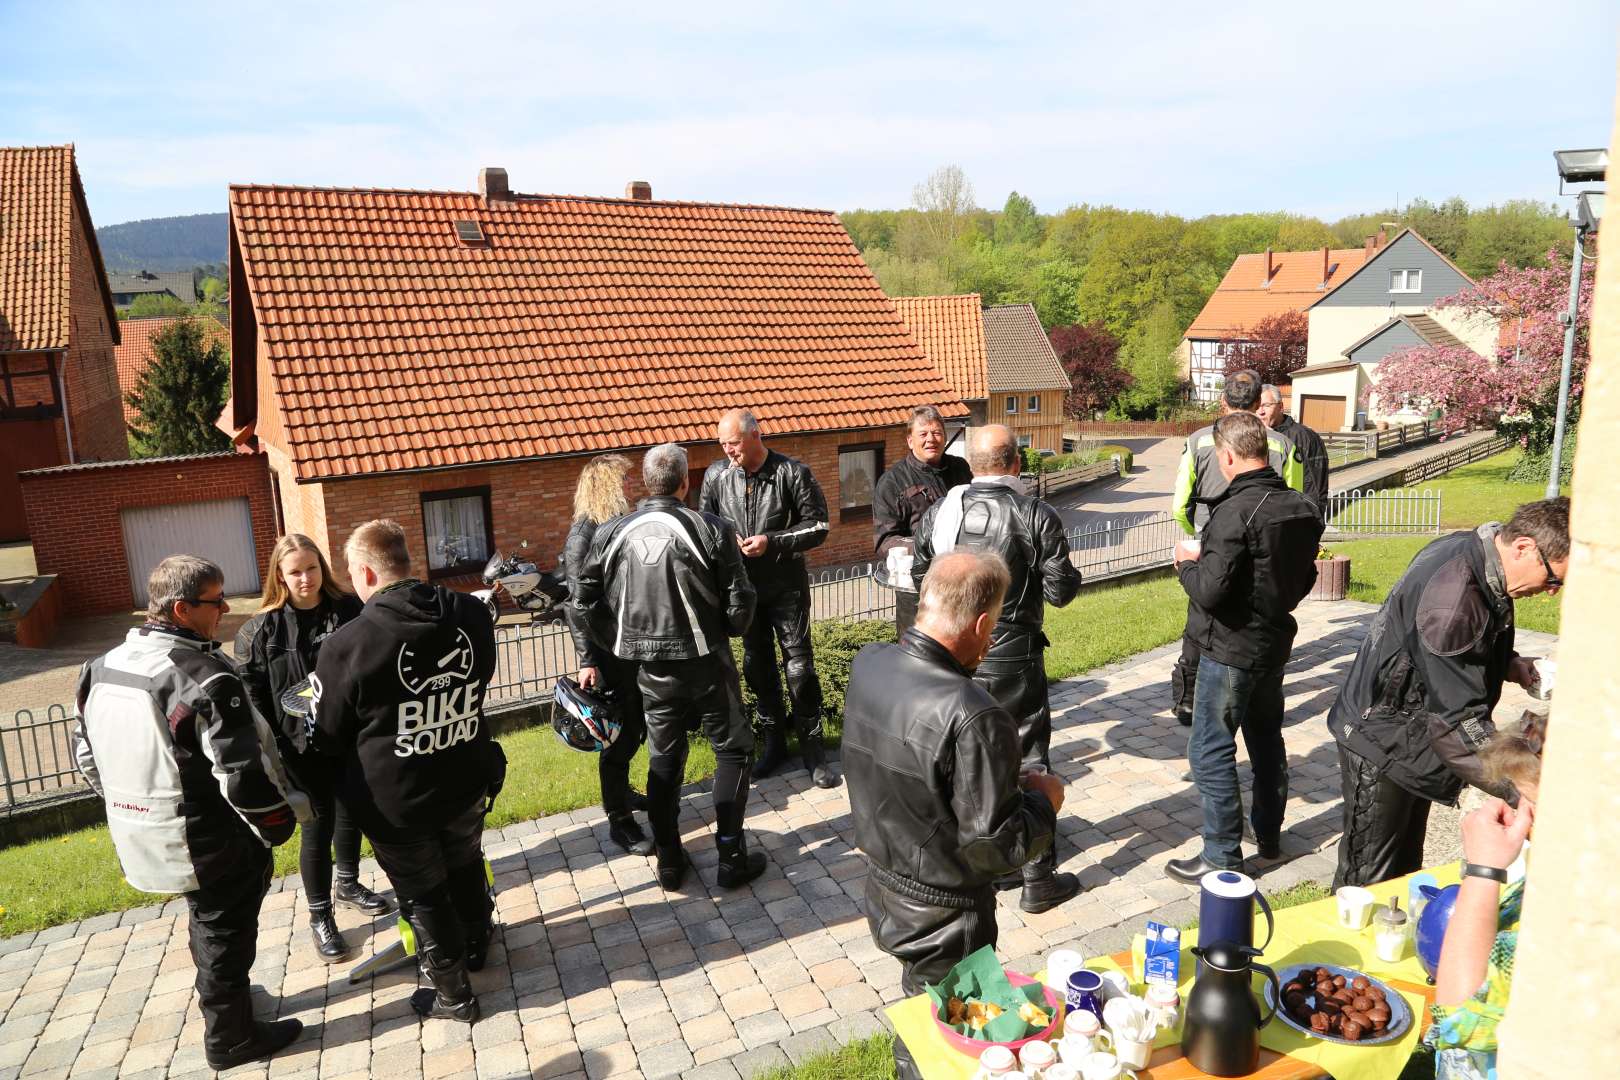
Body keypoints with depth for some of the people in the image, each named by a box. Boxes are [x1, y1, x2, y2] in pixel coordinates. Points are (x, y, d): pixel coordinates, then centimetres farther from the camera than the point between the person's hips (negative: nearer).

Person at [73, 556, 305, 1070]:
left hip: (143, 837, 8)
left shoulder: (104, 667, -1)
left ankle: (219, 997, 47)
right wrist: (279, 824, -10)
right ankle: (230, 1038, 29)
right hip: (214, 847, -8)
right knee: (226, 933, 12)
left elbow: (87, 753, 11)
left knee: (207, 921, 28)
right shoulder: (205, 678, -27)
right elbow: (243, 775, -27)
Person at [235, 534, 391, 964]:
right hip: (303, 745, -3)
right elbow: (252, 695, -8)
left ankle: (347, 884, 43)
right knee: (318, 825, 5)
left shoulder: (350, 610, -4)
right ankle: (319, 917, 22)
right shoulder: (261, 630, -9)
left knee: (350, 813, 19)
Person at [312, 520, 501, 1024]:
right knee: (466, 866, 29)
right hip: (467, 780, 4)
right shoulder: (472, 615, -11)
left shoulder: (348, 643, -24)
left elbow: (330, 736, -10)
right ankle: (475, 945, 52)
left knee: (423, 895, 16)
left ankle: (453, 996, 32)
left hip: (394, 800, -4)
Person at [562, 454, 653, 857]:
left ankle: (620, 792, 39)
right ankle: (619, 820, 14)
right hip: (608, 649, -7)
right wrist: (587, 660, -19)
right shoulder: (584, 534, -14)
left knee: (635, 728, 19)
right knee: (620, 734, 1)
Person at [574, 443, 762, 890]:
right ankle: (732, 857, 14)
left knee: (663, 757, 18)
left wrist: (624, 642, 13)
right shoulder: (710, 529, -14)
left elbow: (584, 601, 2)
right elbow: (739, 602, -13)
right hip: (705, 662, -3)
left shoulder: (612, 534, -3)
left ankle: (669, 860, 25)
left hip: (652, 668, 3)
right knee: (732, 750, 13)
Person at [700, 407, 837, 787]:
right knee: (757, 666, 13)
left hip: (787, 588, -3)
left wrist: (771, 542, -20)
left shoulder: (792, 472, -11)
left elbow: (817, 526, -9)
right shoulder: (716, 475, -1)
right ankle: (774, 742, 28)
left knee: (799, 666, -3)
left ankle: (812, 748, 11)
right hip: (744, 588, 4)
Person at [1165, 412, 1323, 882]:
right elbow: (1304, 578, 13)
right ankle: (1269, 835, 36)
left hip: (1231, 649, -9)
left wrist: (1187, 563, -8)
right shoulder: (1301, 507, 2)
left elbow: (1210, 592, -26)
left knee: (1211, 751, 1)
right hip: (1274, 642, 9)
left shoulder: (1235, 512, -24)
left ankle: (1222, 857, 9)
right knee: (1266, 739, 21)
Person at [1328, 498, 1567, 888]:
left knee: (1405, 864, 22)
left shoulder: (1471, 552, -2)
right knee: (1369, 877, 3)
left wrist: (1508, 663, 1)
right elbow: (1460, 721, -31)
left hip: (1417, 735, 10)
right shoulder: (1453, 596, -32)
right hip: (1383, 741, -10)